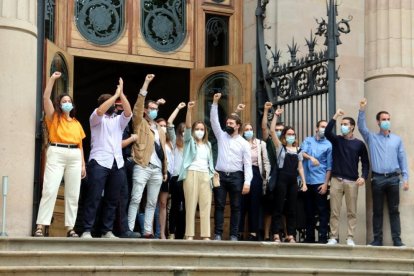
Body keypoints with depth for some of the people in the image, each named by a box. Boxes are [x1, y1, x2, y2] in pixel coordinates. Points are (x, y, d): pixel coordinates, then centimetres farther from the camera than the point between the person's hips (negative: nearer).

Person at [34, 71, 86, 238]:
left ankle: (70, 228, 6)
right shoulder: (54, 118, 9)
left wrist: (83, 165, 12)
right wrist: (52, 79, -4)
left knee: (73, 194, 3)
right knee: (50, 190, -13)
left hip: (75, 157, 4)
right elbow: (46, 97, -3)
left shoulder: (77, 123, 18)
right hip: (56, 155, -4)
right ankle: (40, 227, -15)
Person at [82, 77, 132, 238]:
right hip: (99, 162, -5)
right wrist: (116, 94, -10)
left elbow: (128, 112, 2)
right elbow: (100, 111, -13)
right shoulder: (96, 119, 10)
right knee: (94, 198, -11)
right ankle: (87, 230, -12)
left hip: (117, 164, 5)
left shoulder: (119, 121, 22)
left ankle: (107, 231, 6)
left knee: (112, 199, 2)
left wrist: (122, 94, -5)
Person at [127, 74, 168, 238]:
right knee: (136, 199, -9)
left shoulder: (160, 130, 21)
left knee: (152, 202, 5)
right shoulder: (140, 124, 5)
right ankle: (130, 230, -9)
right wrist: (146, 83, -13)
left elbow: (163, 151, 18)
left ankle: (147, 231, 6)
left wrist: (165, 170, 13)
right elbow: (139, 104, -9)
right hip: (142, 167, -6)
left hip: (157, 169, 6)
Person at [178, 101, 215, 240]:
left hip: (205, 175, 4)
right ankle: (189, 234, -9)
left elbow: (210, 161, 20)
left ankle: (205, 235, -6)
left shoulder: (208, 144, 22)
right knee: (191, 205, -8)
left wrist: (212, 173, 8)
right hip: (191, 173, -3)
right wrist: (189, 110, -18)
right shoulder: (189, 141, 10)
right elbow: (187, 126, -5)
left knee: (205, 205, -4)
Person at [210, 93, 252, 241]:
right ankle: (218, 234, 0)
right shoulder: (221, 136, 11)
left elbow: (247, 164, -1)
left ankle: (234, 235, 4)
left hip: (236, 177, -1)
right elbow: (214, 120, 3)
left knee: (235, 207, 1)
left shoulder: (244, 143, 4)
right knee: (219, 206, -1)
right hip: (220, 175, 1)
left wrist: (247, 182, -12)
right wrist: (215, 103, -7)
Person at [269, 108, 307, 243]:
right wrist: (276, 116, -10)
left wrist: (304, 183, 8)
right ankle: (276, 235, -3)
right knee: (278, 207, -3)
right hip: (281, 179, -4)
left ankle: (290, 235, 9)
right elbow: (272, 131, -7)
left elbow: (300, 167, 14)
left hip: (293, 181, 4)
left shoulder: (298, 150, 13)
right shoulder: (280, 147, 4)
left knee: (292, 209, 5)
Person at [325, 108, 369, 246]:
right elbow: (327, 132, -11)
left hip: (352, 182, -1)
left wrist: (364, 176, -8)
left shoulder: (359, 144, 8)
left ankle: (350, 238, 3)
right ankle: (333, 237, 3)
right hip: (336, 180, 1)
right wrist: (335, 116, -14)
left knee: (351, 212, 0)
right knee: (334, 211, 0)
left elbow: (365, 162, 8)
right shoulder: (336, 140, 10)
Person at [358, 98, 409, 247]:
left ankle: (397, 240, 2)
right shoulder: (372, 138, 9)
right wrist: (362, 110, -20)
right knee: (377, 211, 3)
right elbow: (361, 127, -7)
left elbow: (402, 159, 8)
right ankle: (377, 239, 8)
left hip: (393, 178, 0)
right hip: (378, 179, 0)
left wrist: (405, 178, 1)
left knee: (394, 210, 2)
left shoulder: (397, 139, 10)